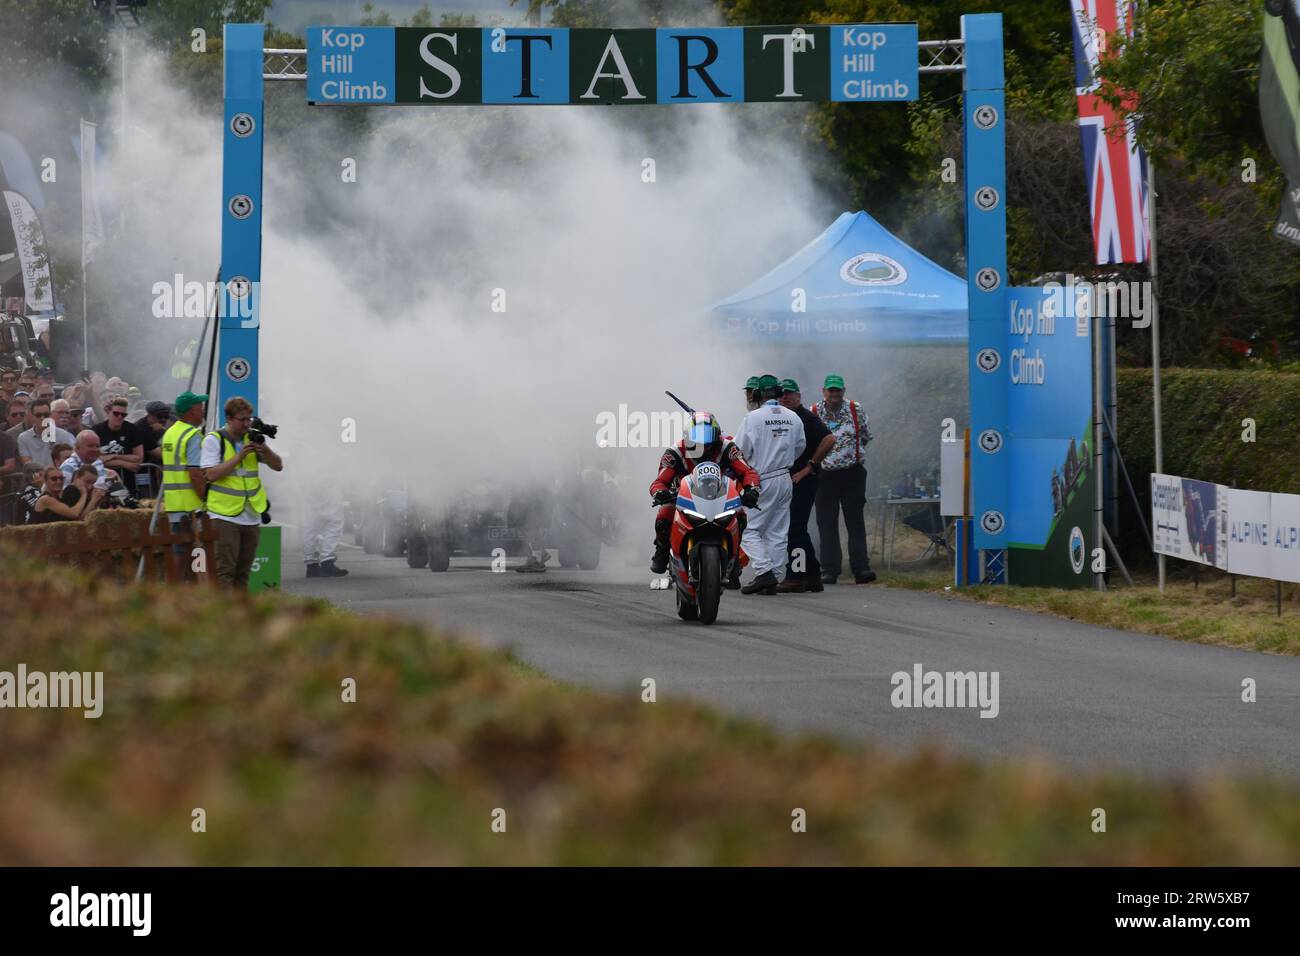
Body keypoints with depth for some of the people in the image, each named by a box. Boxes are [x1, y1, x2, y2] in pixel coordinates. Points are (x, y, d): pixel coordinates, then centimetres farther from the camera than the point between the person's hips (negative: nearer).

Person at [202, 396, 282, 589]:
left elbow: (278, 465, 9)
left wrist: (265, 450, -11)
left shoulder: (251, 438, 11)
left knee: (243, 571, 10)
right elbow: (212, 474, -15)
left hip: (251, 516, 5)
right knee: (225, 569, -9)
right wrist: (239, 456, -18)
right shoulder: (214, 440, -4)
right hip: (225, 515, -5)